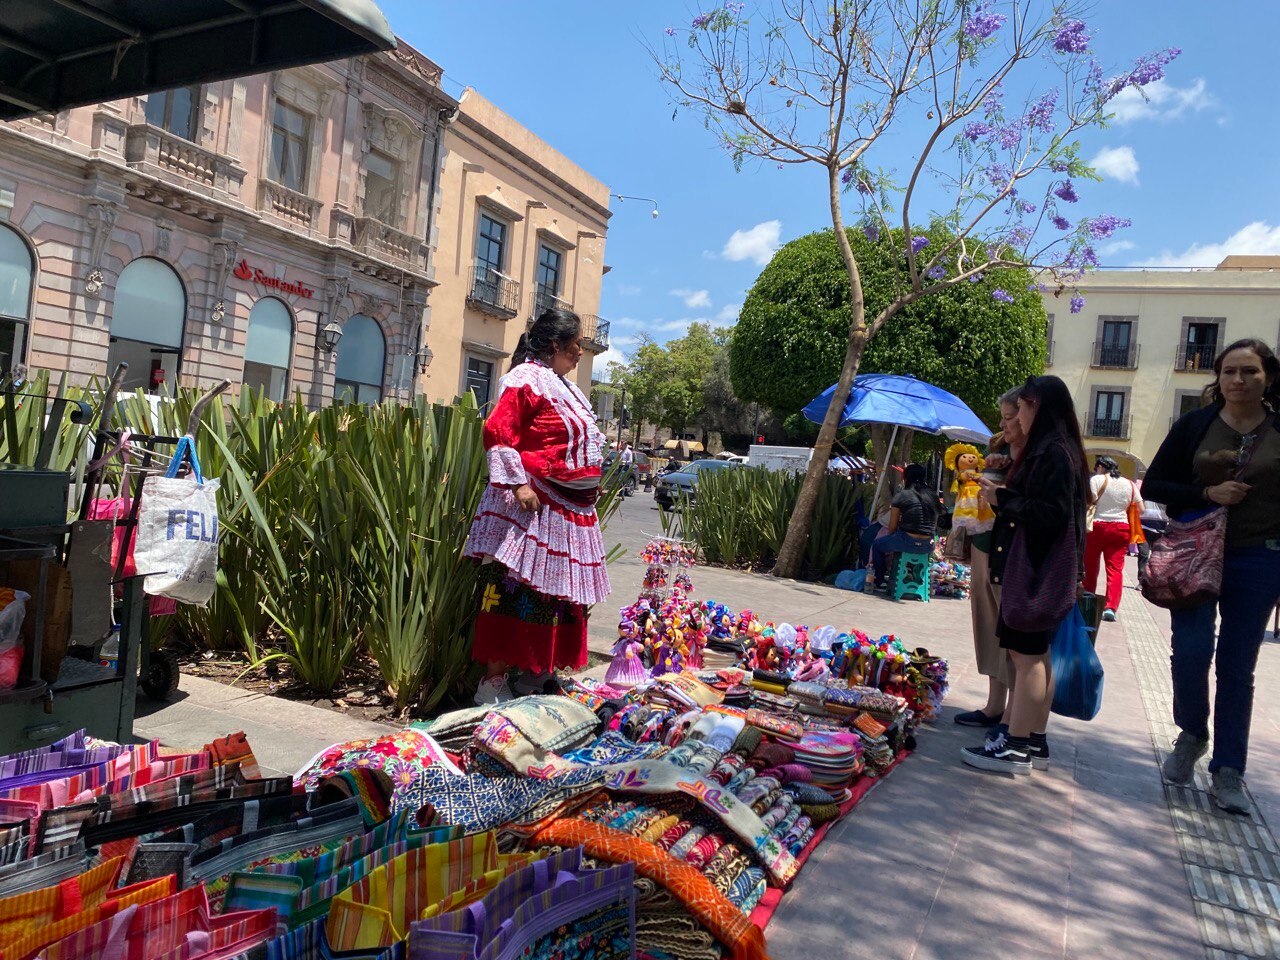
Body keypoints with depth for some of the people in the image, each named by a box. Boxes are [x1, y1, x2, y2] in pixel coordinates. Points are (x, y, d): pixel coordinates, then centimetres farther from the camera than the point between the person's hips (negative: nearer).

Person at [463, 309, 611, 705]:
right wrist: (518, 482, -23)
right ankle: (494, 680, 0)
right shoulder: (526, 378, -6)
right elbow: (498, 432, -17)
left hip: (570, 509, 10)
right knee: (516, 590, -8)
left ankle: (537, 676, 21)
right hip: (533, 507, -10)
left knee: (560, 593, 11)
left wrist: (589, 485, 21)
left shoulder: (565, 388, 23)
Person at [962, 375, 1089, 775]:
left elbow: (1050, 514, -22)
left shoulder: (1053, 453, -15)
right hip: (1036, 568, 10)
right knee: (1035, 655, 13)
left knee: (1027, 653, -6)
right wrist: (1003, 495, 11)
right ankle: (1035, 742, 20)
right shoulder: (1053, 449, 17)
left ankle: (1016, 746, -1)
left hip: (1037, 569, -10)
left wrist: (1003, 498, -14)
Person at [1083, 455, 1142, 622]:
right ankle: (1111, 607, -13)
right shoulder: (1129, 484, 10)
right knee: (1116, 568, -1)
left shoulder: (1096, 480, -4)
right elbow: (1141, 509, 8)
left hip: (1096, 526, -3)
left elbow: (1090, 503, -14)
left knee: (1090, 566, 12)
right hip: (1121, 528, 3)